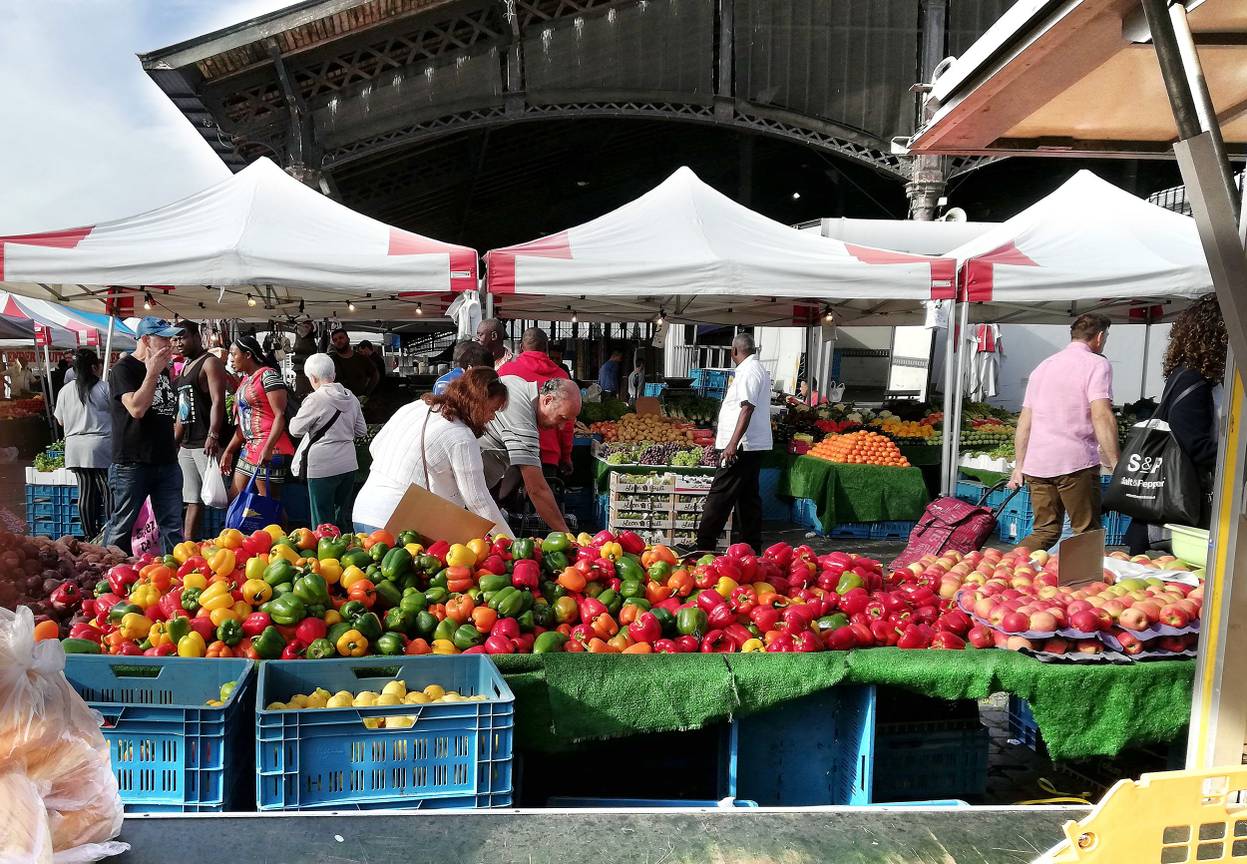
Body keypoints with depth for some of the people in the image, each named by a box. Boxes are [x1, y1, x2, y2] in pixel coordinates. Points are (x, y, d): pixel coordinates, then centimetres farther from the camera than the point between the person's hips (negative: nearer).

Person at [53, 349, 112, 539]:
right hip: (101, 446, -5)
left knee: (85, 490, 7)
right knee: (108, 490, -1)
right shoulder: (104, 388, -7)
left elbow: (61, 421, 16)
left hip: (75, 447, 5)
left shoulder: (65, 391, 7)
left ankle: (90, 536, 11)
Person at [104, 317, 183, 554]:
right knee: (121, 527, 4)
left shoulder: (163, 369, 15)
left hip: (166, 461, 7)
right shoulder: (123, 369, -8)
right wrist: (152, 373, -18)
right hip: (132, 463, -6)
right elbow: (136, 408, -22)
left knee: (173, 527, 5)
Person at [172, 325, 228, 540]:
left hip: (207, 444, -9)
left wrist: (213, 436, -25)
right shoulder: (183, 368, 22)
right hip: (186, 445, 9)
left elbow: (218, 401, -16)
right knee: (192, 501, 10)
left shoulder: (210, 362, -4)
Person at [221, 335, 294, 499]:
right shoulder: (246, 379, 18)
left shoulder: (267, 375, -10)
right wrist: (229, 451, 21)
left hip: (268, 451, -10)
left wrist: (268, 448, -25)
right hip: (249, 448, 10)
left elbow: (280, 415, -17)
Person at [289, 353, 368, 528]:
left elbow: (295, 429, -7)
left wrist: (300, 414, 10)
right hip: (348, 464, 7)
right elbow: (361, 429, 12)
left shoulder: (315, 399, -15)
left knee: (323, 522, 2)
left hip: (323, 467, -6)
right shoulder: (350, 397, 5)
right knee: (341, 517, 16)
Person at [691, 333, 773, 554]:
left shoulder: (749, 371, -14)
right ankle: (752, 547, 16)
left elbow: (747, 409, -23)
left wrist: (732, 444, -27)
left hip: (741, 447, -10)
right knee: (748, 497, 12)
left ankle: (704, 546, -7)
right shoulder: (759, 369, 18)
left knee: (719, 497, -8)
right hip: (754, 446, 10)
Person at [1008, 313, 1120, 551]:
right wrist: (1116, 464, -14)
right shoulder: (1096, 364, 0)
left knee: (1045, 531, 11)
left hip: (1036, 463, 6)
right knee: (1087, 533, 4)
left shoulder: (1043, 367, 20)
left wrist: (1019, 466, 21)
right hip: (1076, 462, -6)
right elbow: (1101, 416, -14)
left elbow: (1024, 422, 19)